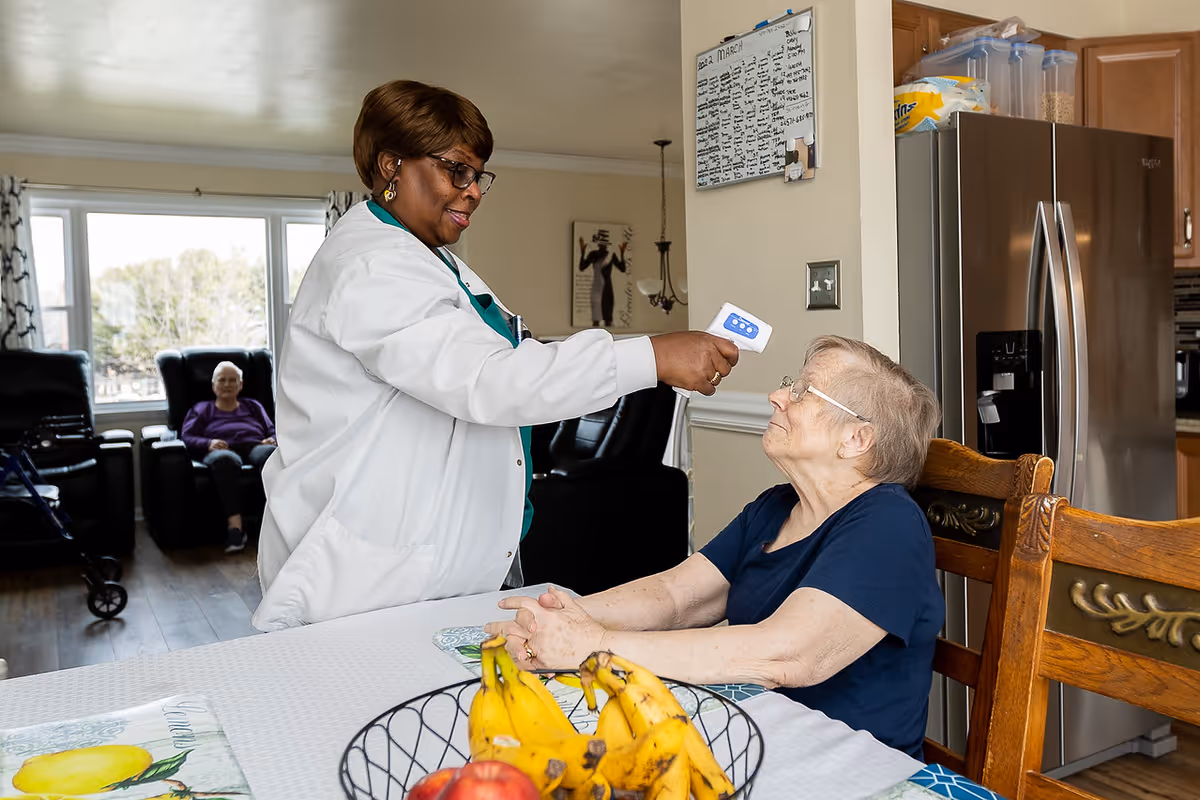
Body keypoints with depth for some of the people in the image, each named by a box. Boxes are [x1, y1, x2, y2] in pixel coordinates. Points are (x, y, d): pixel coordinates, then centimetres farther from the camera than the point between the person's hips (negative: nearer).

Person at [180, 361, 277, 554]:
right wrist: (209, 443, -7)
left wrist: (272, 440, 0)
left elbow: (272, 431, 25)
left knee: (271, 452, -40)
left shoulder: (253, 406, 37)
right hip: (222, 450, -1)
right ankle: (234, 527, -51)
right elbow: (186, 437, 15)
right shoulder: (201, 409, 32)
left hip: (254, 446, 1)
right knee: (224, 459, -43)